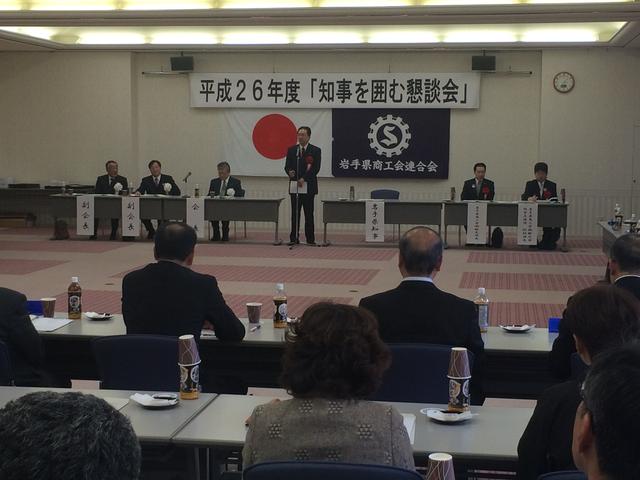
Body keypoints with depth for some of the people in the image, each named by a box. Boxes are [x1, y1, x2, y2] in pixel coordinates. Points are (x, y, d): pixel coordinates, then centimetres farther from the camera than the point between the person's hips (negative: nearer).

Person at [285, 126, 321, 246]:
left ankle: (310, 239, 5)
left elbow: (316, 168, -6)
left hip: (308, 186, -2)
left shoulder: (315, 151, 1)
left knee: (309, 214, 0)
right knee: (295, 213, 4)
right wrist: (290, 172, -15)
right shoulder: (291, 150, 11)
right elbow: (287, 166, 8)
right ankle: (294, 238, 7)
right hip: (294, 186, 3)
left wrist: (304, 179, -15)